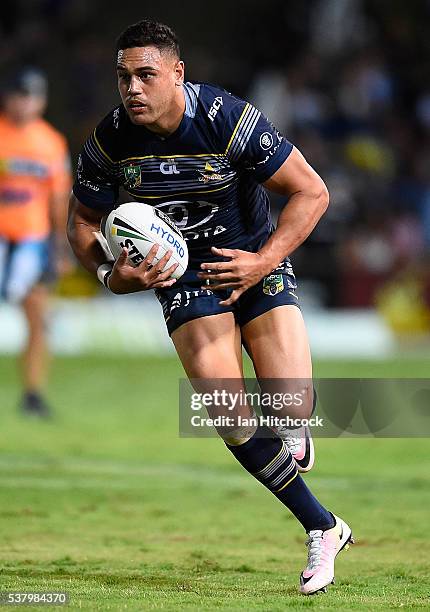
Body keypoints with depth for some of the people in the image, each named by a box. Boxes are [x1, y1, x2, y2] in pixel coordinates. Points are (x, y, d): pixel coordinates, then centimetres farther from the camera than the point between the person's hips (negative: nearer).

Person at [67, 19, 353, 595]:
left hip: (254, 261, -2)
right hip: (181, 275, 2)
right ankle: (323, 529, 3)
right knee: (231, 419, -14)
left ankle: (288, 434, 26)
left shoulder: (228, 120, -24)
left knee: (292, 406, -16)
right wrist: (111, 274, -18)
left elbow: (311, 191, -17)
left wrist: (263, 262, -25)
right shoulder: (109, 141, -14)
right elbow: (83, 222, 2)